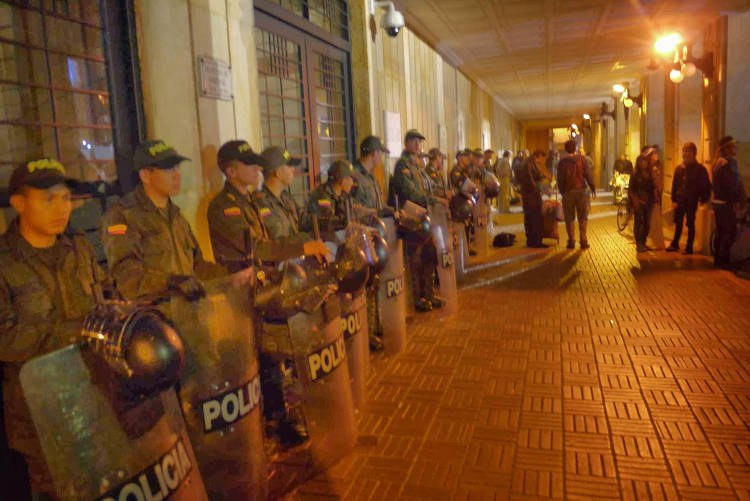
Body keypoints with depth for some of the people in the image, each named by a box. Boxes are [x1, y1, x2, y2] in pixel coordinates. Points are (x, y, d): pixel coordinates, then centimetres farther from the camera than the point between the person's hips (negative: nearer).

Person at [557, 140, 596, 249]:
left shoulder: (562, 162, 0)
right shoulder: (581, 158, -1)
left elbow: (560, 179, 0)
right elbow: (588, 175, -3)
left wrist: (562, 192, 8)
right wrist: (593, 188, 3)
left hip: (568, 192, 0)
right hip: (581, 190, 0)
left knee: (569, 218, 7)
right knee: (583, 217, 7)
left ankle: (571, 241, 5)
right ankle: (583, 241, 5)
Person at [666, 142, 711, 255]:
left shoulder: (700, 169, -6)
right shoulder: (679, 168, 6)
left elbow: (706, 186, -3)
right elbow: (674, 185, 7)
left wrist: (703, 199, -8)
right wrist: (673, 200, 2)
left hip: (692, 201, -4)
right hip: (680, 200, 4)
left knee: (690, 224, 4)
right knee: (678, 223, 12)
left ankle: (689, 247, 11)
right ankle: (675, 244, 23)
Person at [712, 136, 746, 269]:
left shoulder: (717, 162, 14)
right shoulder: (729, 162, -15)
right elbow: (731, 184, -19)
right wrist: (736, 200, -12)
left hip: (717, 201, 10)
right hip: (726, 203, -10)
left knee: (720, 231, 14)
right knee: (730, 232, -5)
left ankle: (717, 259, 19)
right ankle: (723, 260, -4)